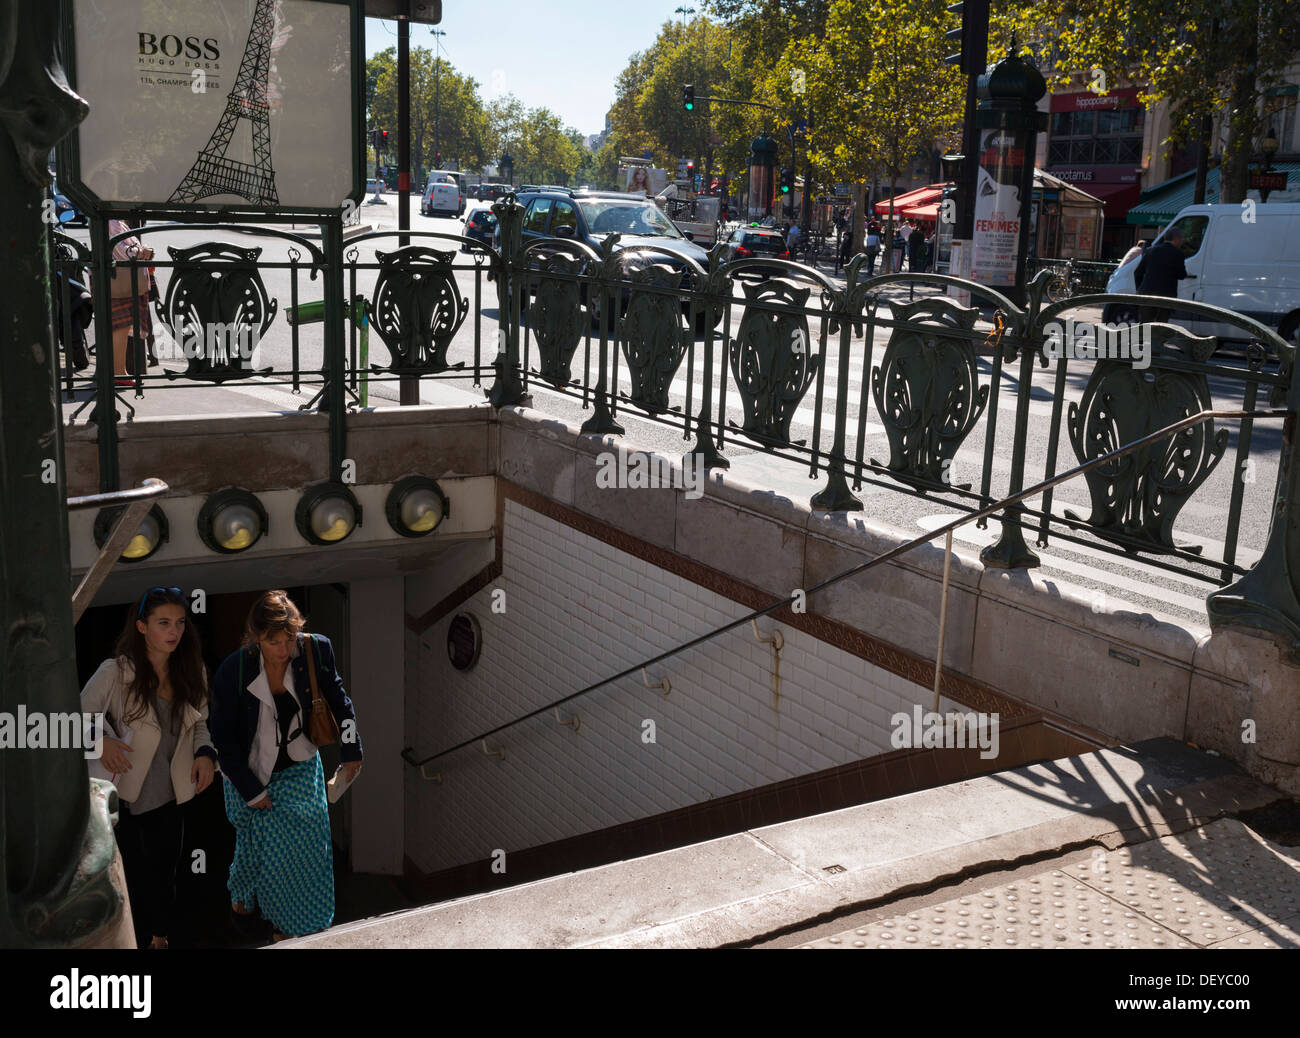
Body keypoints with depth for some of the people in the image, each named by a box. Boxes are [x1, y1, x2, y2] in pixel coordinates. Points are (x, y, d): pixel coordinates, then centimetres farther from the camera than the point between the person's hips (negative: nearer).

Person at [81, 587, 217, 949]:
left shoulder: (192, 671, -1)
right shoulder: (115, 672, -15)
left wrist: (205, 753, -7)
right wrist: (99, 741, -29)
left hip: (168, 797, 4)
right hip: (122, 796, -4)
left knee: (163, 875, 17)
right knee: (130, 881, 5)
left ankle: (160, 938, 39)